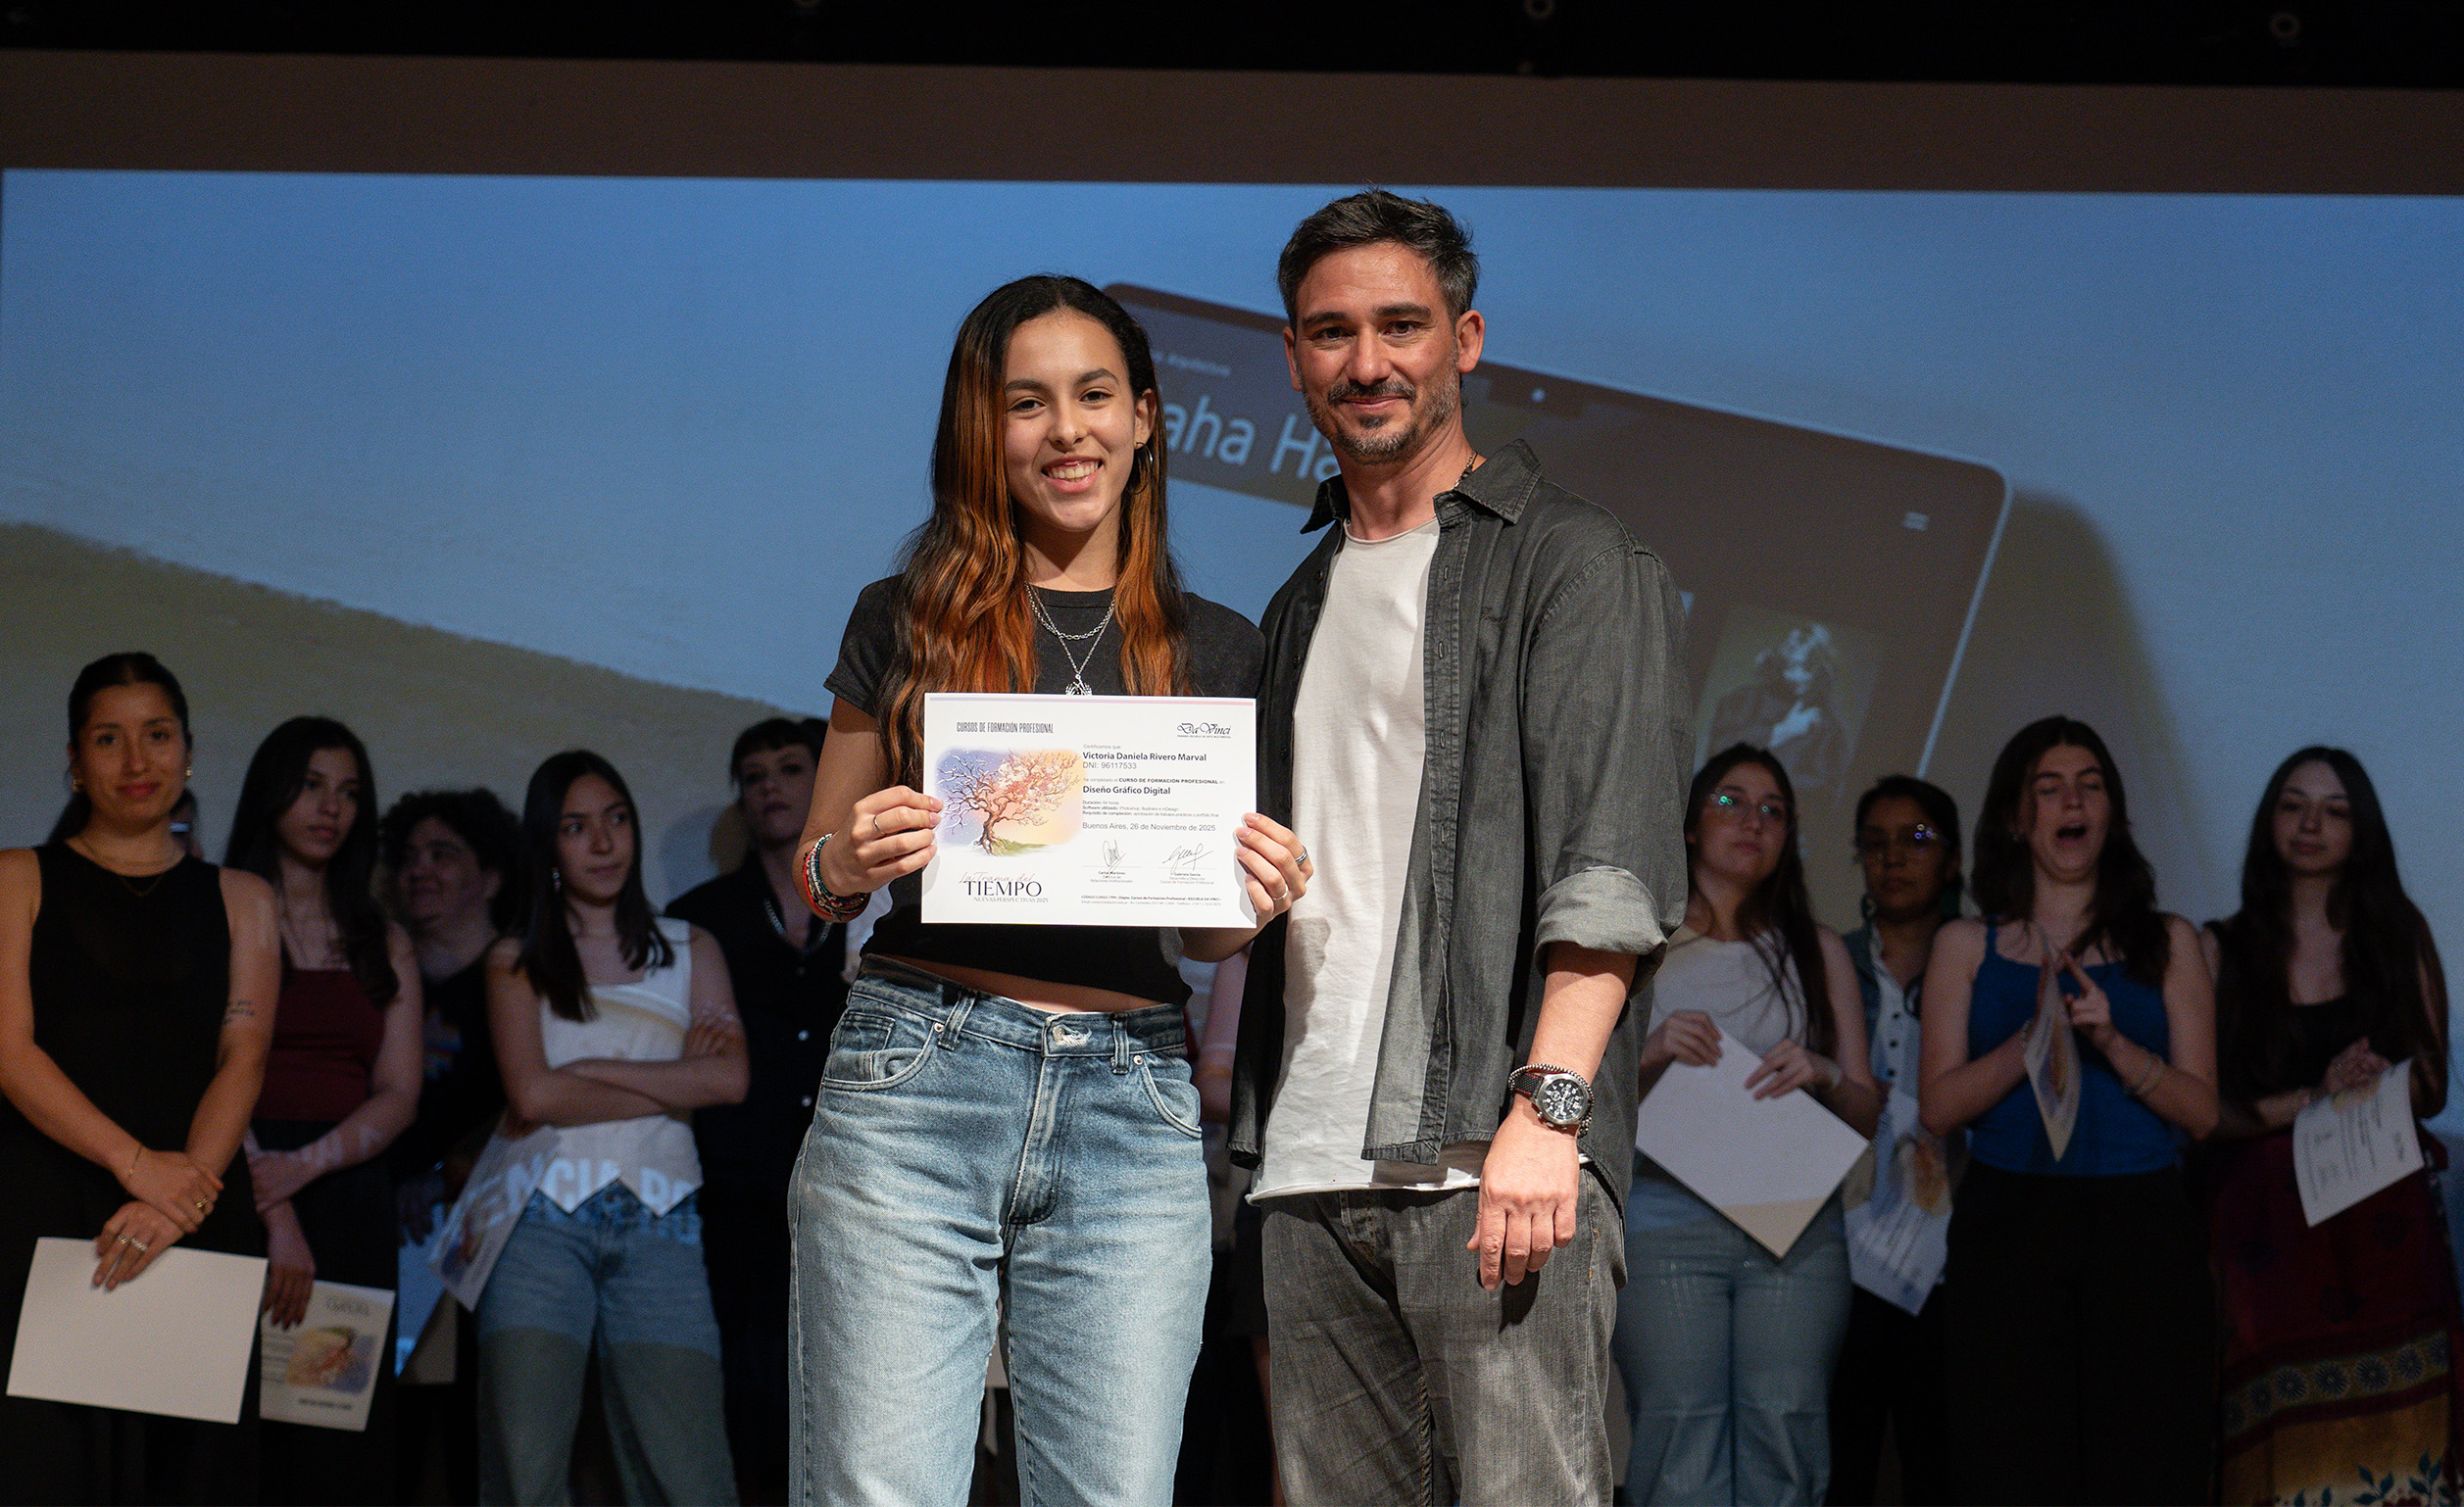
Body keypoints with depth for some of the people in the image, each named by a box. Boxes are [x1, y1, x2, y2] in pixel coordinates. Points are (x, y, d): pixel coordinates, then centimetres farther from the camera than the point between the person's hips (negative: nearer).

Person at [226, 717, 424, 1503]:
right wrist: (275, 1218, -16)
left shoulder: (383, 944, 18)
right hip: (238, 1193, -3)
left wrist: (305, 1165, -11)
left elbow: (398, 1098, 9)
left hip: (349, 1196, 4)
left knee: (344, 1440, -3)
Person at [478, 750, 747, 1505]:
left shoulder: (691, 950, 19)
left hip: (658, 1223, 1)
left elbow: (730, 1079, 2)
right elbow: (533, 1093, -2)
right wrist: (673, 1086, 1)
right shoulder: (516, 961, 14)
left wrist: (594, 1070, 0)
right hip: (543, 1218, -1)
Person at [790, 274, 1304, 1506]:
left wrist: (1250, 901, -3)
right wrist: (845, 865, -8)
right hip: (914, 1080, -2)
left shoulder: (1212, 651, 15)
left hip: (1132, 1104, 2)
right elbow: (812, 877, 15)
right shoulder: (906, 619, 10)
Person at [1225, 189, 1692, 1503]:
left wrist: (1546, 1109, -20)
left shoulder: (1572, 560, 1)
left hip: (1491, 1151, -6)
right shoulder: (1303, 603, 23)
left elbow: (1613, 863, -10)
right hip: (1310, 1164, 6)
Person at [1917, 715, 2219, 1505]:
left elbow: (2200, 1109, 5)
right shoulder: (1967, 945, 12)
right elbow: (1940, 1105, 2)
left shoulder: (2167, 942, 13)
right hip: (2008, 1225, 0)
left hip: (2142, 1231, 0)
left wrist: (2111, 1040, -11)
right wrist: (2035, 1036, -11)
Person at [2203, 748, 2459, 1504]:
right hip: (2269, 1228, -1)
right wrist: (2314, 1096, -13)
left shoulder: (2400, 934, 10)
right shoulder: (2221, 950, 5)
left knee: (2391, 1442, -4)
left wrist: (2372, 1086, -13)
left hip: (2386, 1222, 1)